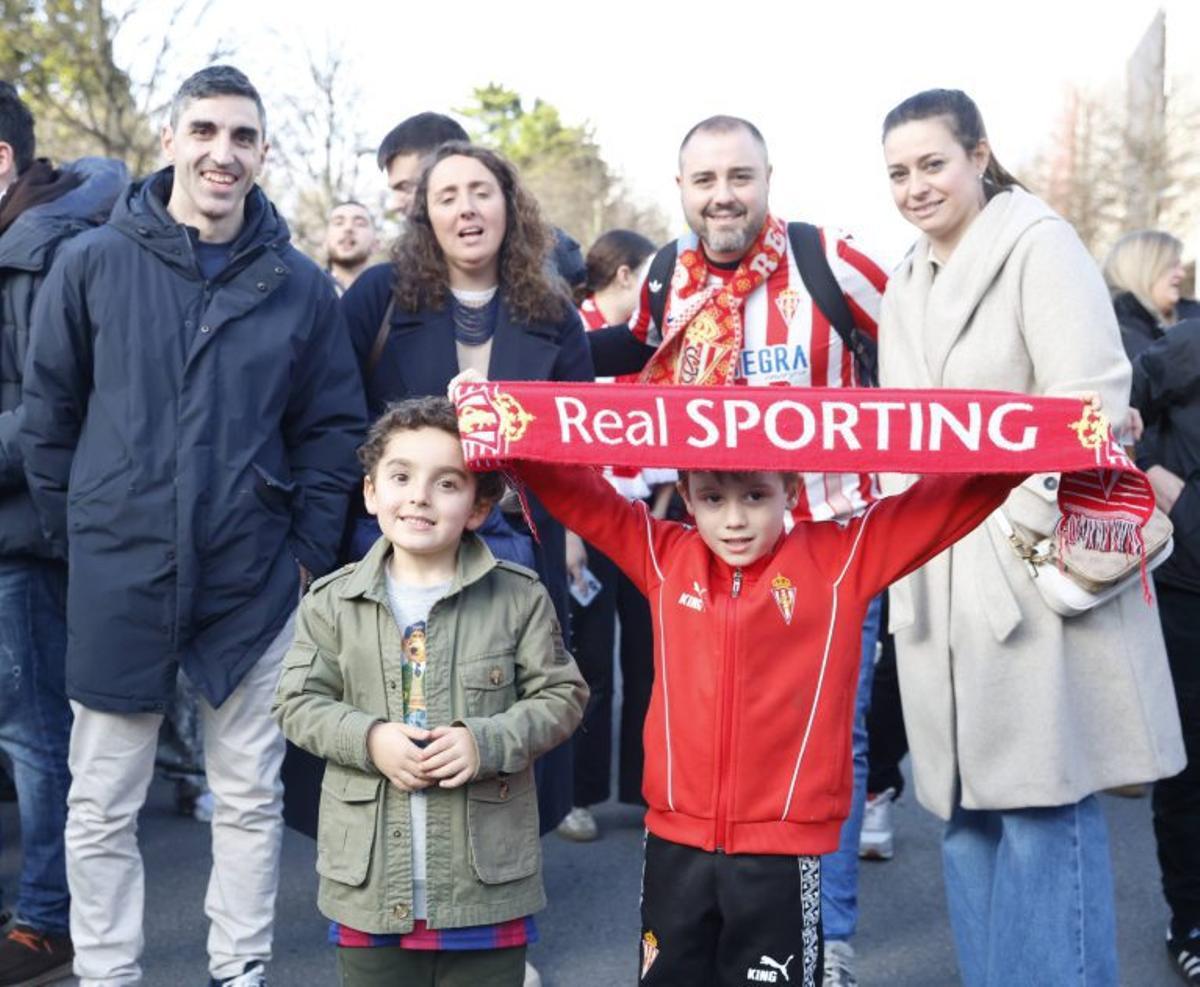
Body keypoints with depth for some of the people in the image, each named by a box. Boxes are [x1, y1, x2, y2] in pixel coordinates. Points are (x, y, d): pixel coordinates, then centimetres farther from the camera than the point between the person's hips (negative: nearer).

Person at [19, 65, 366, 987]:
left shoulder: (301, 286, 2)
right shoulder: (92, 264, -1)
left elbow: (333, 429, 6)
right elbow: (48, 413, 4)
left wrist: (308, 553, 1)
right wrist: (77, 532, 3)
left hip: (254, 582, 1)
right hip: (119, 577, -1)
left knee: (251, 796, 10)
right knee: (102, 806, 7)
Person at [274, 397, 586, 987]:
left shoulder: (519, 597, -4)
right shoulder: (333, 601, 1)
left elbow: (561, 696, -1)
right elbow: (298, 703, 3)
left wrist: (488, 742, -16)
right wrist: (369, 739, -14)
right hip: (369, 884, 2)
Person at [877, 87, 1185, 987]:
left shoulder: (1039, 246, -7)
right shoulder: (908, 284, 17)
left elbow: (1089, 397, -17)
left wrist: (1038, 522, -19)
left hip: (1032, 564, -8)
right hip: (942, 575, 8)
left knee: (1044, 808, -6)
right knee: (966, 807, 11)